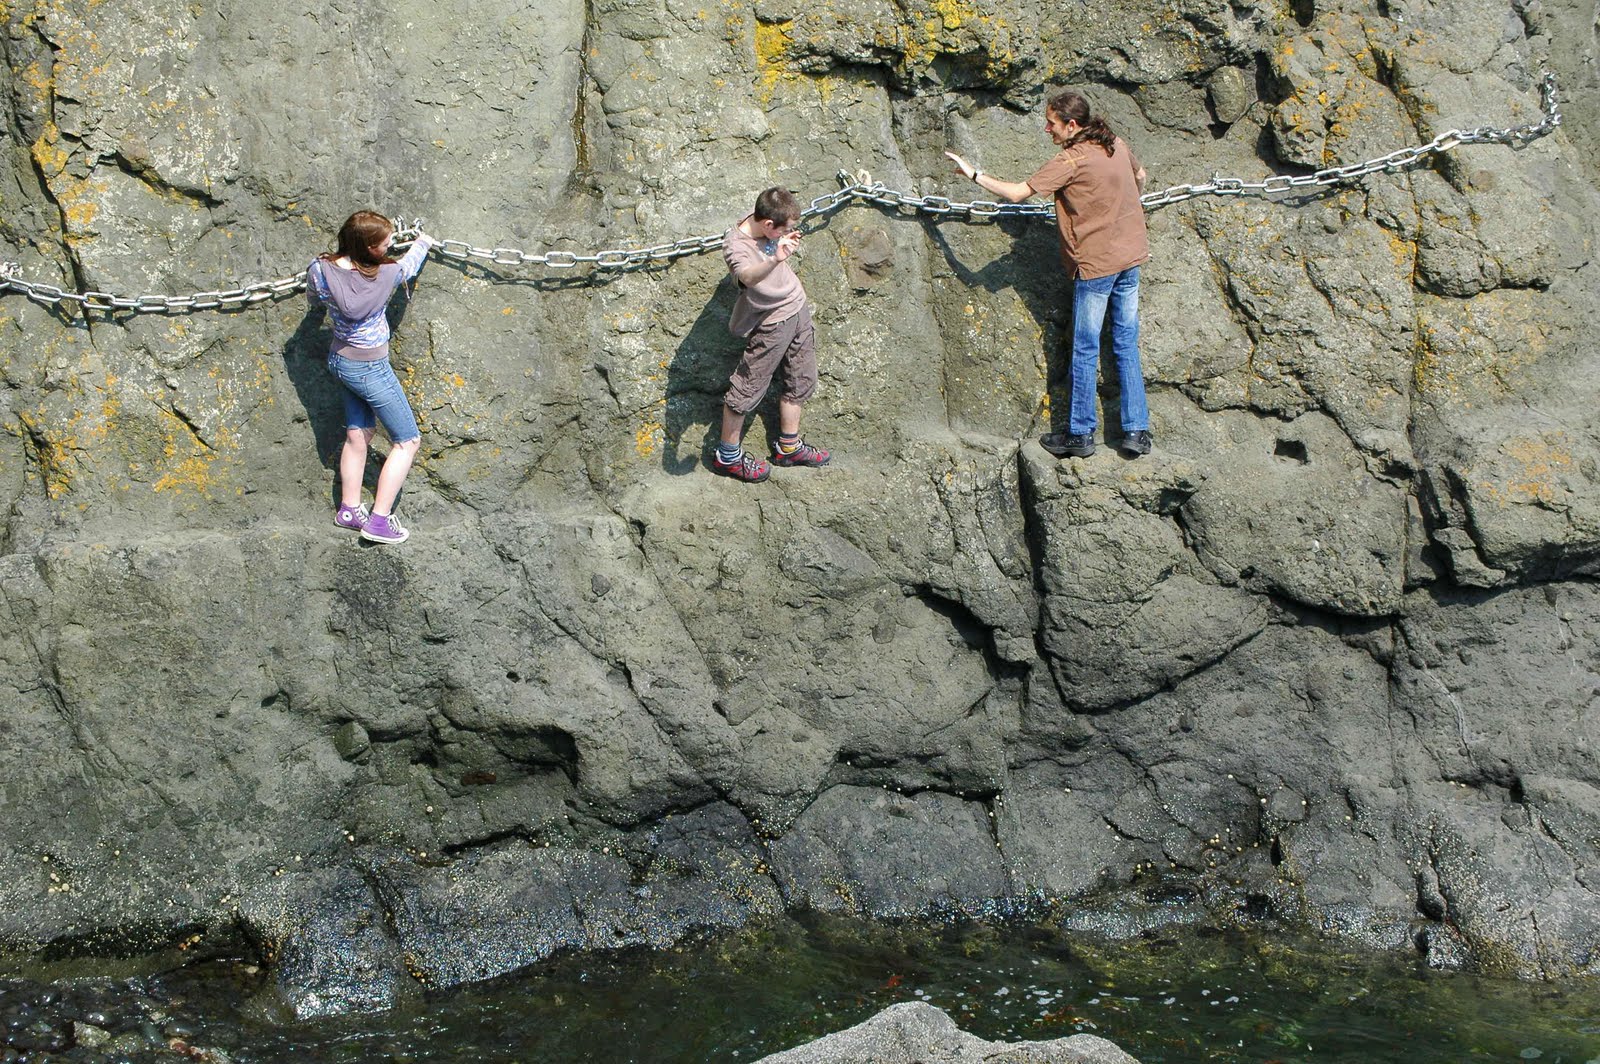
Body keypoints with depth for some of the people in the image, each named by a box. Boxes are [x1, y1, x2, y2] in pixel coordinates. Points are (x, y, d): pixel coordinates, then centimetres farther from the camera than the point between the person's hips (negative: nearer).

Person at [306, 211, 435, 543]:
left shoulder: (320, 269, -15)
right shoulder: (385, 275, -26)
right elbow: (409, 265, -2)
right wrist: (422, 243, 18)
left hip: (341, 360, 6)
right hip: (370, 369, -6)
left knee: (358, 435, 22)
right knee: (408, 441, 7)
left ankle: (348, 509, 31)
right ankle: (379, 521, 2)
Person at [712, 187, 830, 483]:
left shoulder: (768, 224, -7)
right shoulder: (735, 245, -30)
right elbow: (748, 275, -53)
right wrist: (775, 260, -68)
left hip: (797, 308, 8)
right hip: (771, 323, -8)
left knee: (801, 380, 18)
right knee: (748, 387, 1)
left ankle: (789, 446, 35)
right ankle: (727, 456, 14)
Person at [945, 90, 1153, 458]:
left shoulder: (1071, 160, -16)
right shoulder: (1116, 145, 7)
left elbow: (1017, 193, -17)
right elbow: (1139, 177, 27)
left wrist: (974, 175, -7)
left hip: (1096, 263, -7)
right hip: (1130, 256, 7)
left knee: (1086, 350, 3)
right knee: (1127, 345, 11)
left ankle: (1080, 434, 10)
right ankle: (1137, 432, 10)